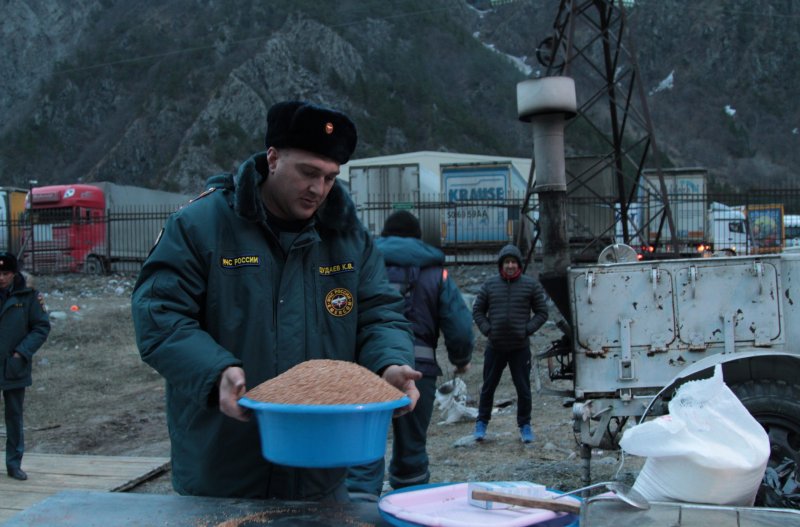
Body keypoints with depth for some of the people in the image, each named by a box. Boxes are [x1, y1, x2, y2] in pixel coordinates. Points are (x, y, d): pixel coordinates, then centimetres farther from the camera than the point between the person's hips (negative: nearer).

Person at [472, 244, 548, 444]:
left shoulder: (531, 285, 0)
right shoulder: (490, 284, 2)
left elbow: (542, 312, 4)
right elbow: (477, 311, 8)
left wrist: (527, 329, -9)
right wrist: (486, 329, -6)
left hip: (520, 347, -1)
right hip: (495, 347, 1)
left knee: (523, 389, 5)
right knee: (488, 387, 10)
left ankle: (525, 425, 20)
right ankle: (481, 423, 23)